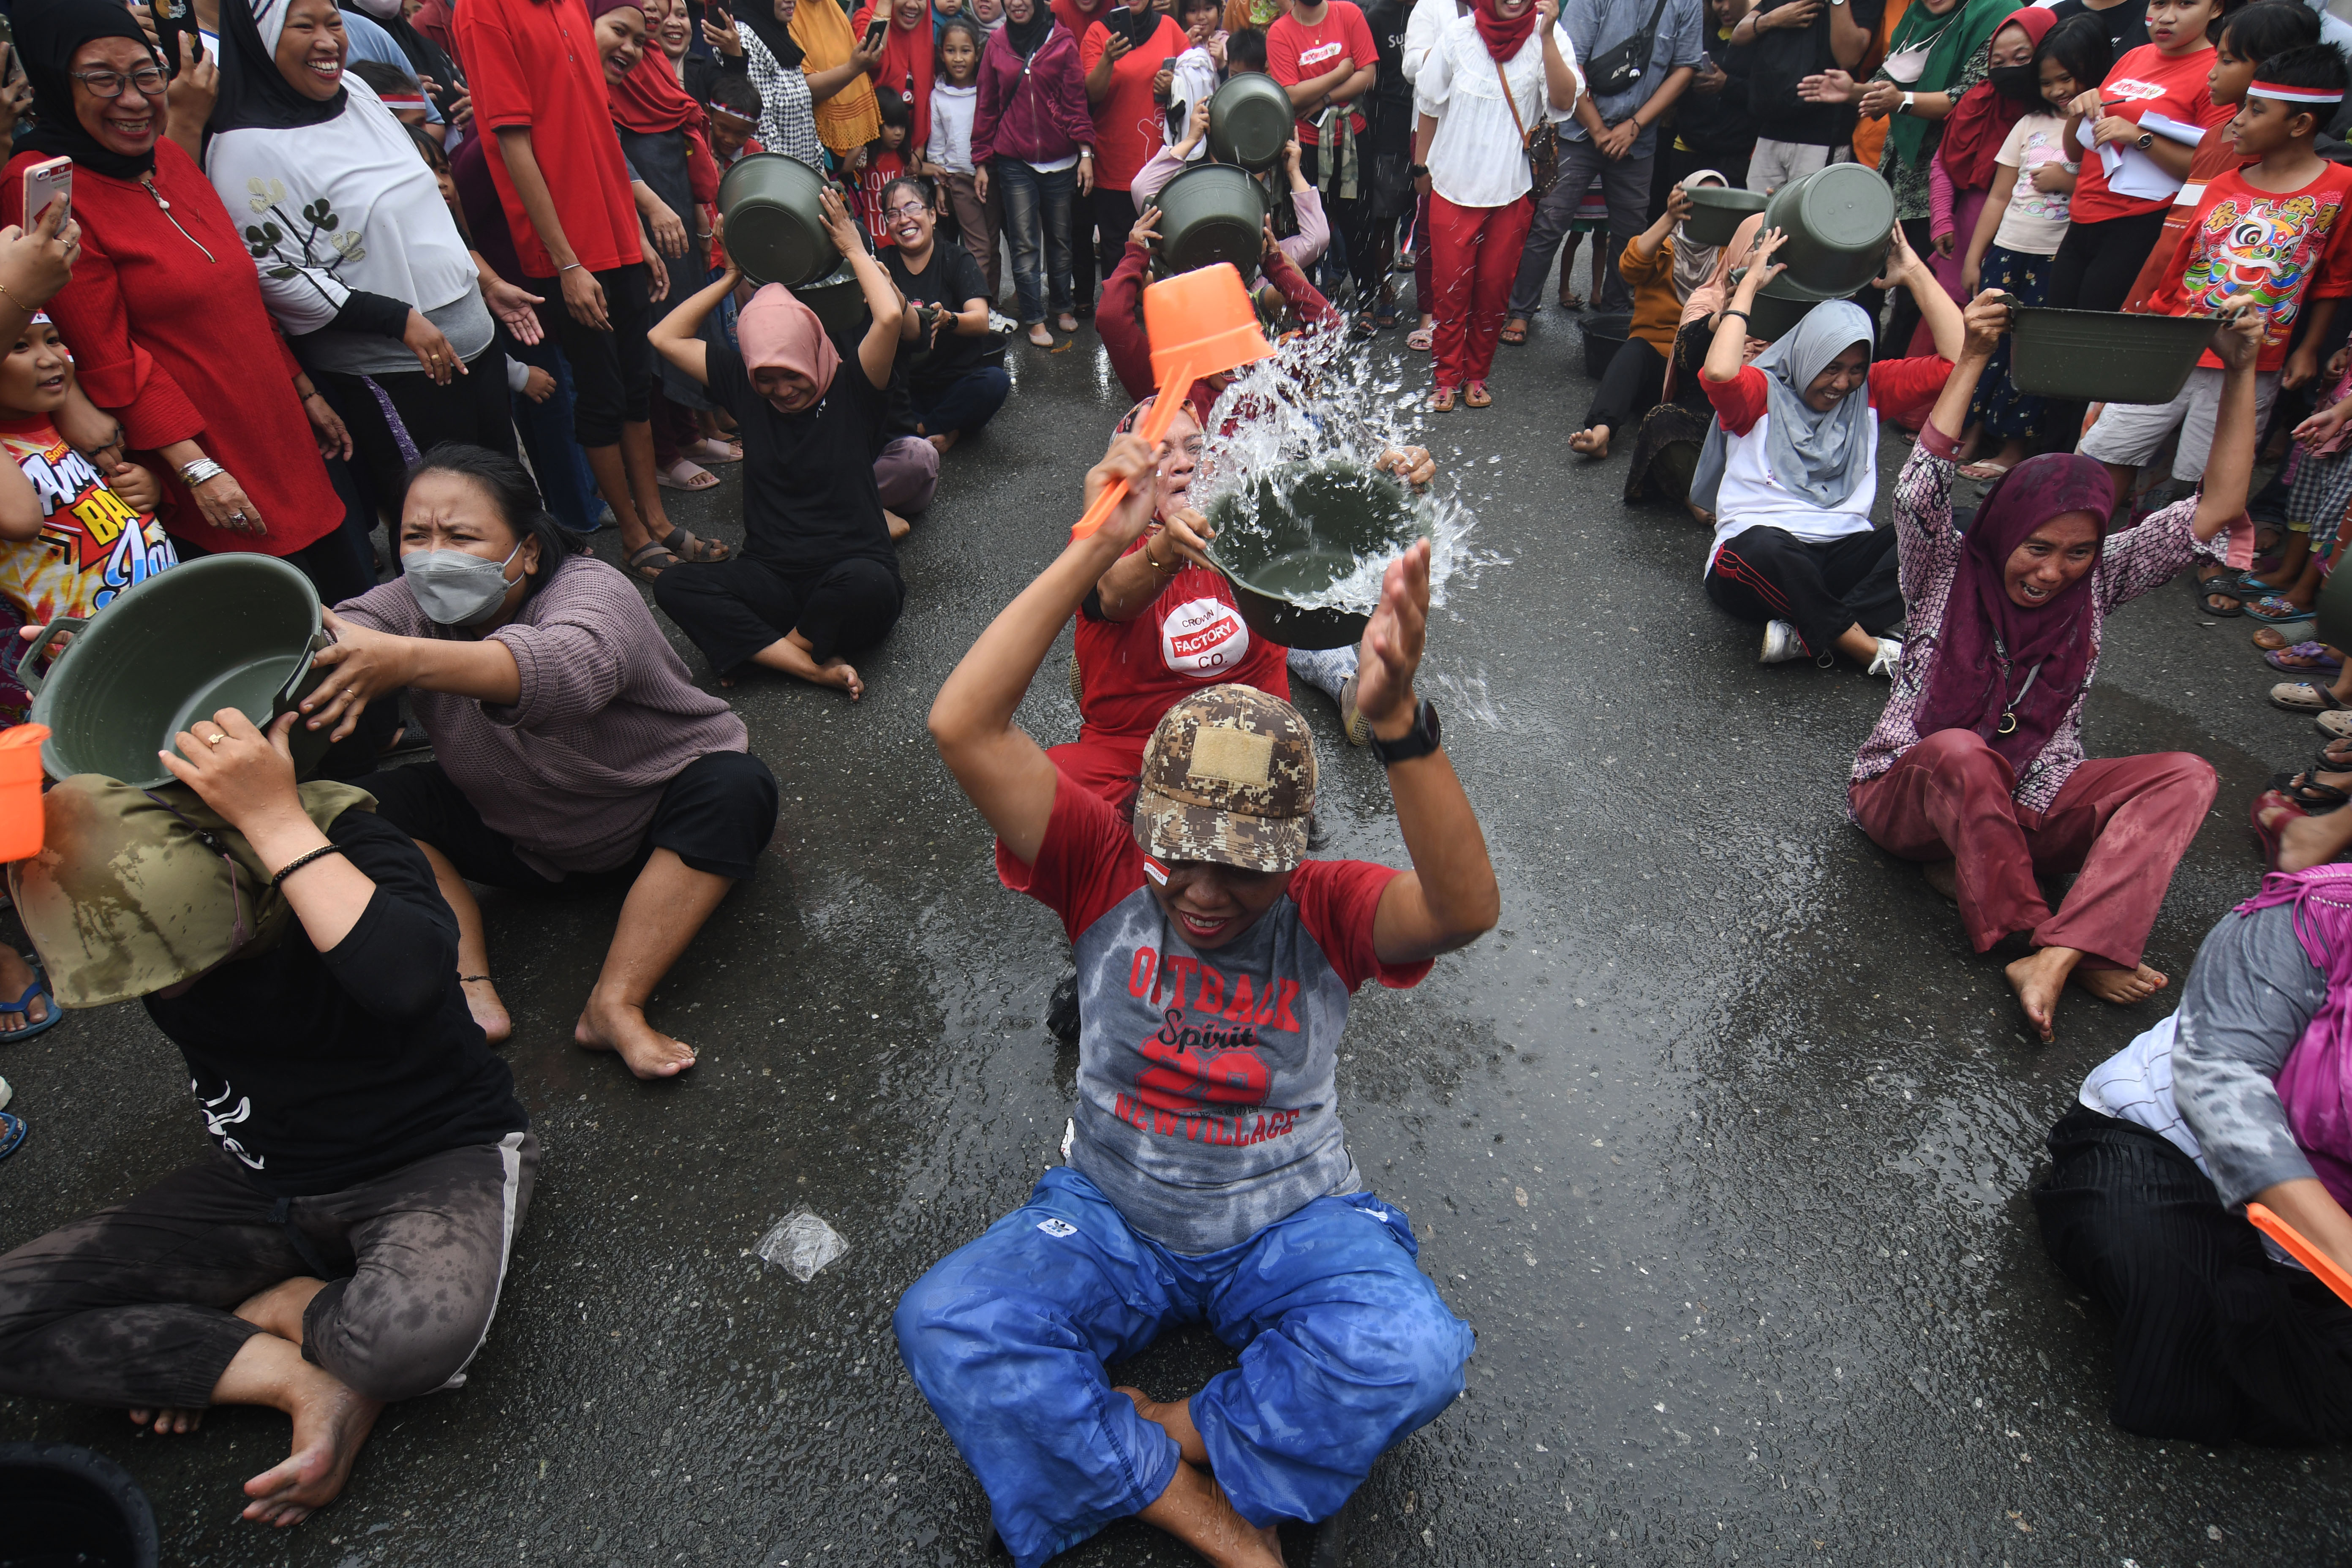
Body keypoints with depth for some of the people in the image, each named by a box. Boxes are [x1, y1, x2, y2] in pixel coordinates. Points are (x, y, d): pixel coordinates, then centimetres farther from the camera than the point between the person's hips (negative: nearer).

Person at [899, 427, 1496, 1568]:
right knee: (942, 1325, -23)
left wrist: (1396, 724, -51)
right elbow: (962, 725, -27)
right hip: (1110, 1218, 1)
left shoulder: (1326, 910, -14)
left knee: (1413, 1355, -29)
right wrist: (1097, 545, -32)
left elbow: (1468, 908, -37)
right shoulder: (1107, 872, -13)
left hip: (1291, 1227, 0)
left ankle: (1136, 1444, -10)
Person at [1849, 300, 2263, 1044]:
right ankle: (2063, 942, -23)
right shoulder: (1949, 569, -5)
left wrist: (2242, 373, -8)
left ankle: (2052, 960, -36)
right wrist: (1973, 361, -26)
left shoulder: (2098, 583, 6)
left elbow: (2215, 510, -1)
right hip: (1910, 797, -4)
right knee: (1960, 753, -38)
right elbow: (1919, 492, -24)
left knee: (2185, 775, -19)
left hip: (2025, 811, 4)